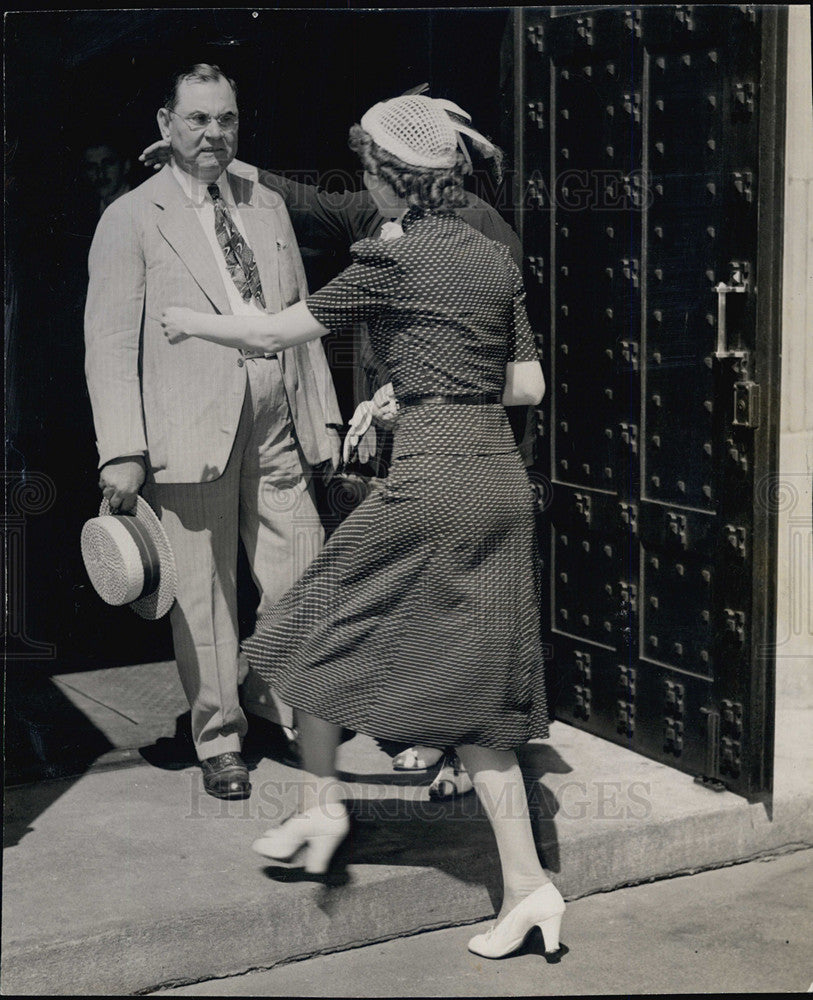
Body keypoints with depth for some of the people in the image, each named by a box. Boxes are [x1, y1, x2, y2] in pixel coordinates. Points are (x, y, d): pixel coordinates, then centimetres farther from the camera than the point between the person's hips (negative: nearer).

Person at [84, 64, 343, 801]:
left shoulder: (268, 208, 16)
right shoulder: (131, 220, 1)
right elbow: (110, 344, -4)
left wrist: (325, 417, 13)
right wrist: (121, 452, -11)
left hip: (278, 429, 4)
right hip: (191, 430, -4)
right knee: (204, 597, 4)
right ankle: (219, 741, 19)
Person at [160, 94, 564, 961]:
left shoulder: (395, 262, -8)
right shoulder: (496, 260, 11)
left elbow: (278, 334, 1)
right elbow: (528, 386, 14)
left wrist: (192, 324, 17)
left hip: (431, 475, -7)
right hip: (501, 475, 7)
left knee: (318, 628, 15)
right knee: (474, 685, 9)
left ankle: (319, 803, 25)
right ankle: (525, 883, 6)